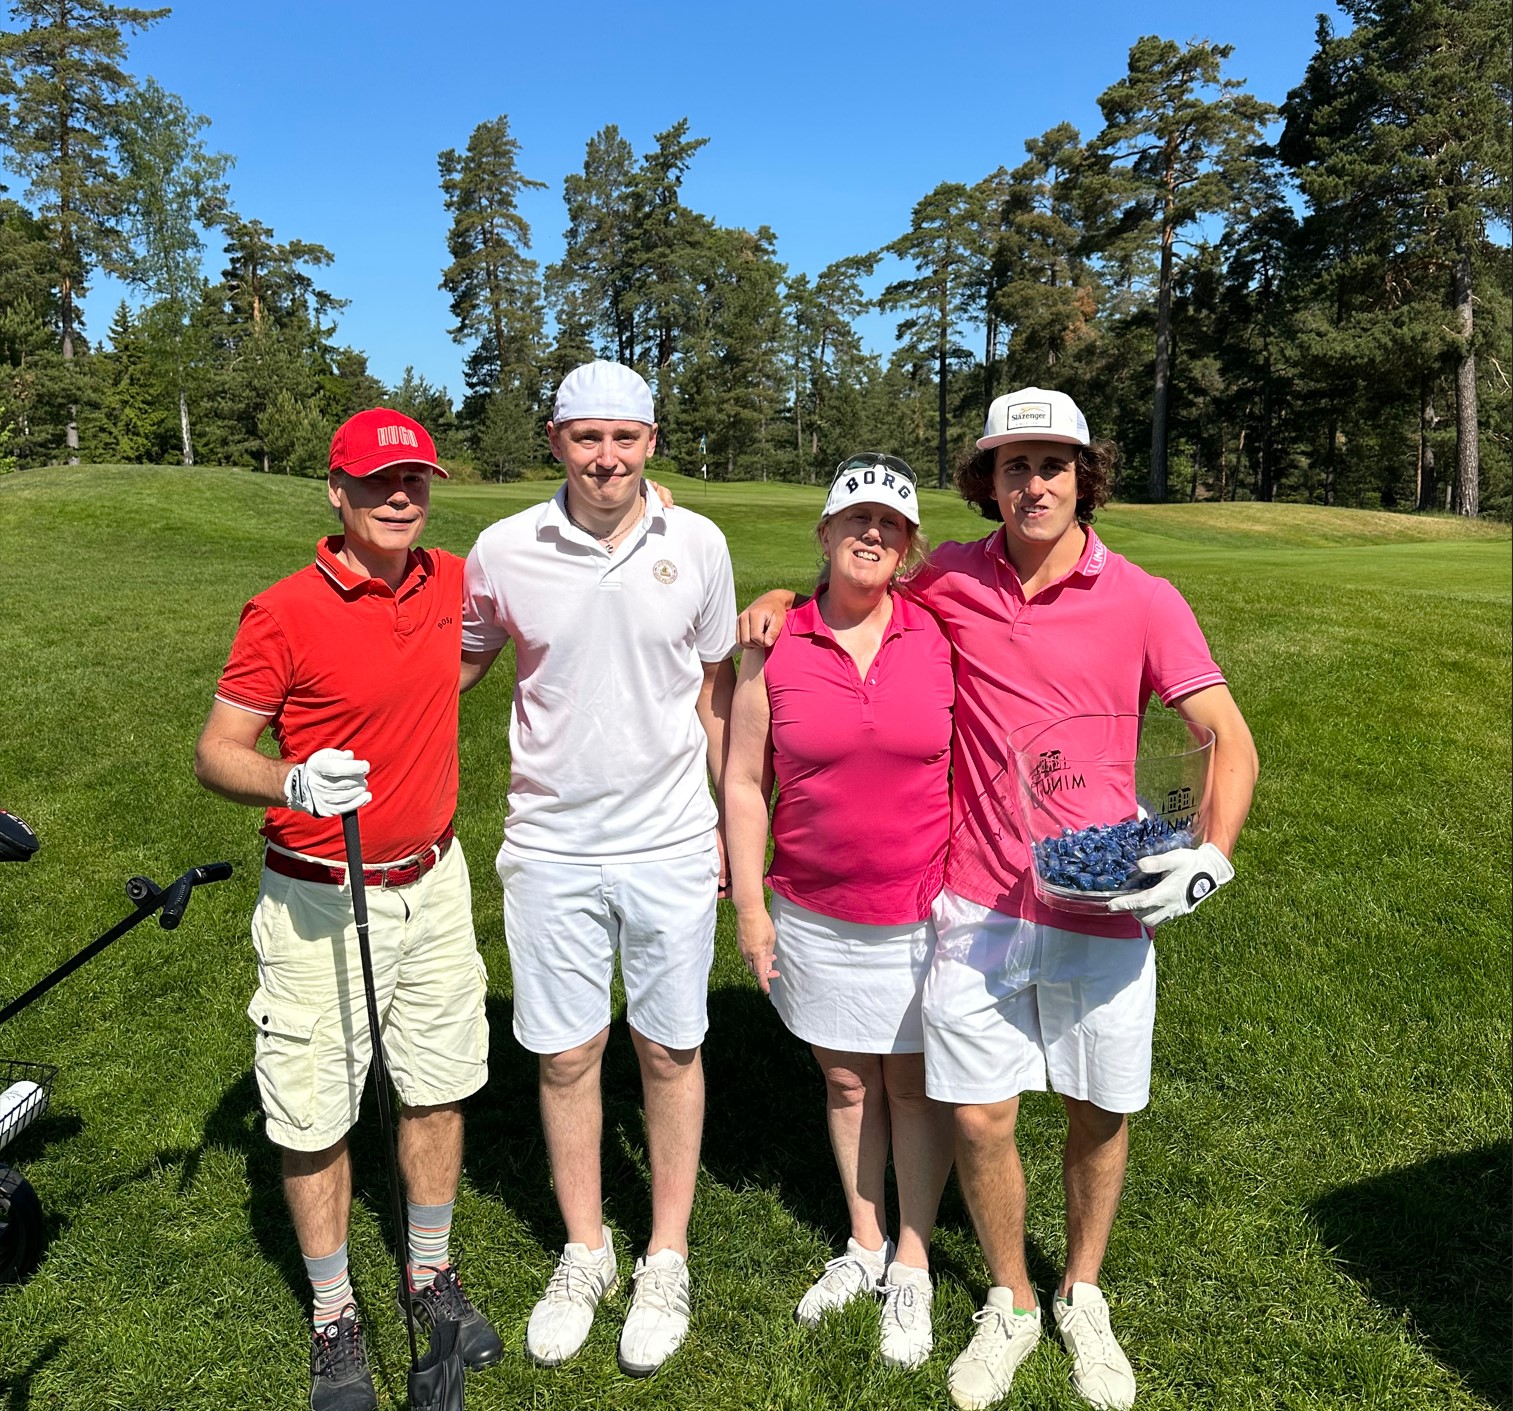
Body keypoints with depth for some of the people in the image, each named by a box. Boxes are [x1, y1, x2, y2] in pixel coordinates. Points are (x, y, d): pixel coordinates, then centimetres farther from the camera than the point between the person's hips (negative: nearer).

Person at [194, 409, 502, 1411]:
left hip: (433, 885, 5)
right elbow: (215, 752, -10)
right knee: (316, 1119, 8)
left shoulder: (453, 582, 1)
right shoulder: (285, 612, -14)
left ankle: (433, 1276, 38)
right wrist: (293, 783, -30)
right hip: (321, 903, -4)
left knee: (439, 1091, 15)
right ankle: (335, 1320, 31)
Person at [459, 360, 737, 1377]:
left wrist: (735, 819, 8)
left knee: (671, 1049, 11)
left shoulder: (698, 545, -3)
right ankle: (585, 1252, 34)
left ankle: (668, 1258, 32)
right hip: (551, 845, 1)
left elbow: (715, 687, 6)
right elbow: (463, 662, 11)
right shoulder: (504, 551, -5)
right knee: (565, 1053, 11)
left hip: (671, 842, 0)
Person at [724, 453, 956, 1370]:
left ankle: (913, 1267, 33)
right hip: (815, 916, 1)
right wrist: (749, 905, -1)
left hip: (925, 912, -1)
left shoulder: (939, 638, -5)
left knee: (916, 1084, 12)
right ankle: (865, 1244, 39)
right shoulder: (774, 646, -5)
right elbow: (744, 784, -1)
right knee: (845, 1080, 17)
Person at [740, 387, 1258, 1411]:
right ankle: (1010, 1302, 35)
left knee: (1101, 1114, 15)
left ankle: (1083, 1297, 42)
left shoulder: (1144, 601, -5)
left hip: (1102, 908, 0)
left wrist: (1210, 856, -20)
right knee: (981, 1120, 6)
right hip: (978, 904, 1)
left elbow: (1232, 741, -4)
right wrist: (783, 599, 0)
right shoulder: (950, 580, -1)